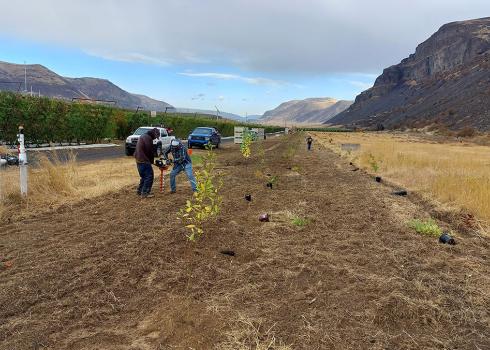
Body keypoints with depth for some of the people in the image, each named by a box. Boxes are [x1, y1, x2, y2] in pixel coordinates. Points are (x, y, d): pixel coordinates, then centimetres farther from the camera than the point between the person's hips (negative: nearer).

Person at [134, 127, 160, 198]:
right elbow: (149, 151, -16)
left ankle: (140, 191, 25)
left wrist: (151, 160, 17)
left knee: (144, 176, 20)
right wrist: (152, 160, 0)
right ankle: (145, 193, -5)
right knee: (149, 176, -5)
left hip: (139, 160, 10)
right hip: (144, 160, -10)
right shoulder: (148, 138, -15)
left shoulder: (143, 136, 18)